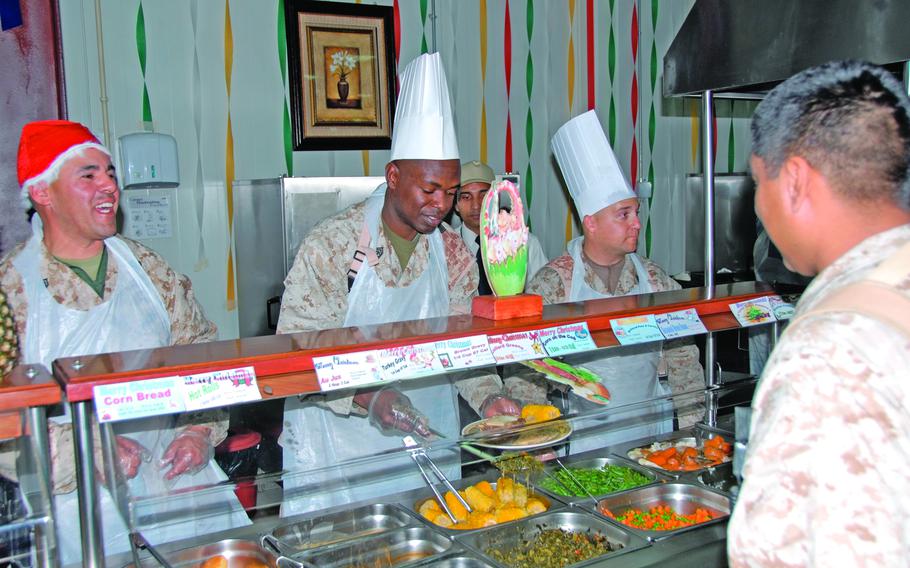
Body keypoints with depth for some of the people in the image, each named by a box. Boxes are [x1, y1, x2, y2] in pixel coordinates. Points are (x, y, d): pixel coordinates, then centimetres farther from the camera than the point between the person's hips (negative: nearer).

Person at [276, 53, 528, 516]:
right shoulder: (331, 244, -17)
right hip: (338, 448, -4)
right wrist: (365, 398, -31)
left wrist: (487, 397, -13)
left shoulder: (453, 251, -1)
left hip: (427, 439, 5)